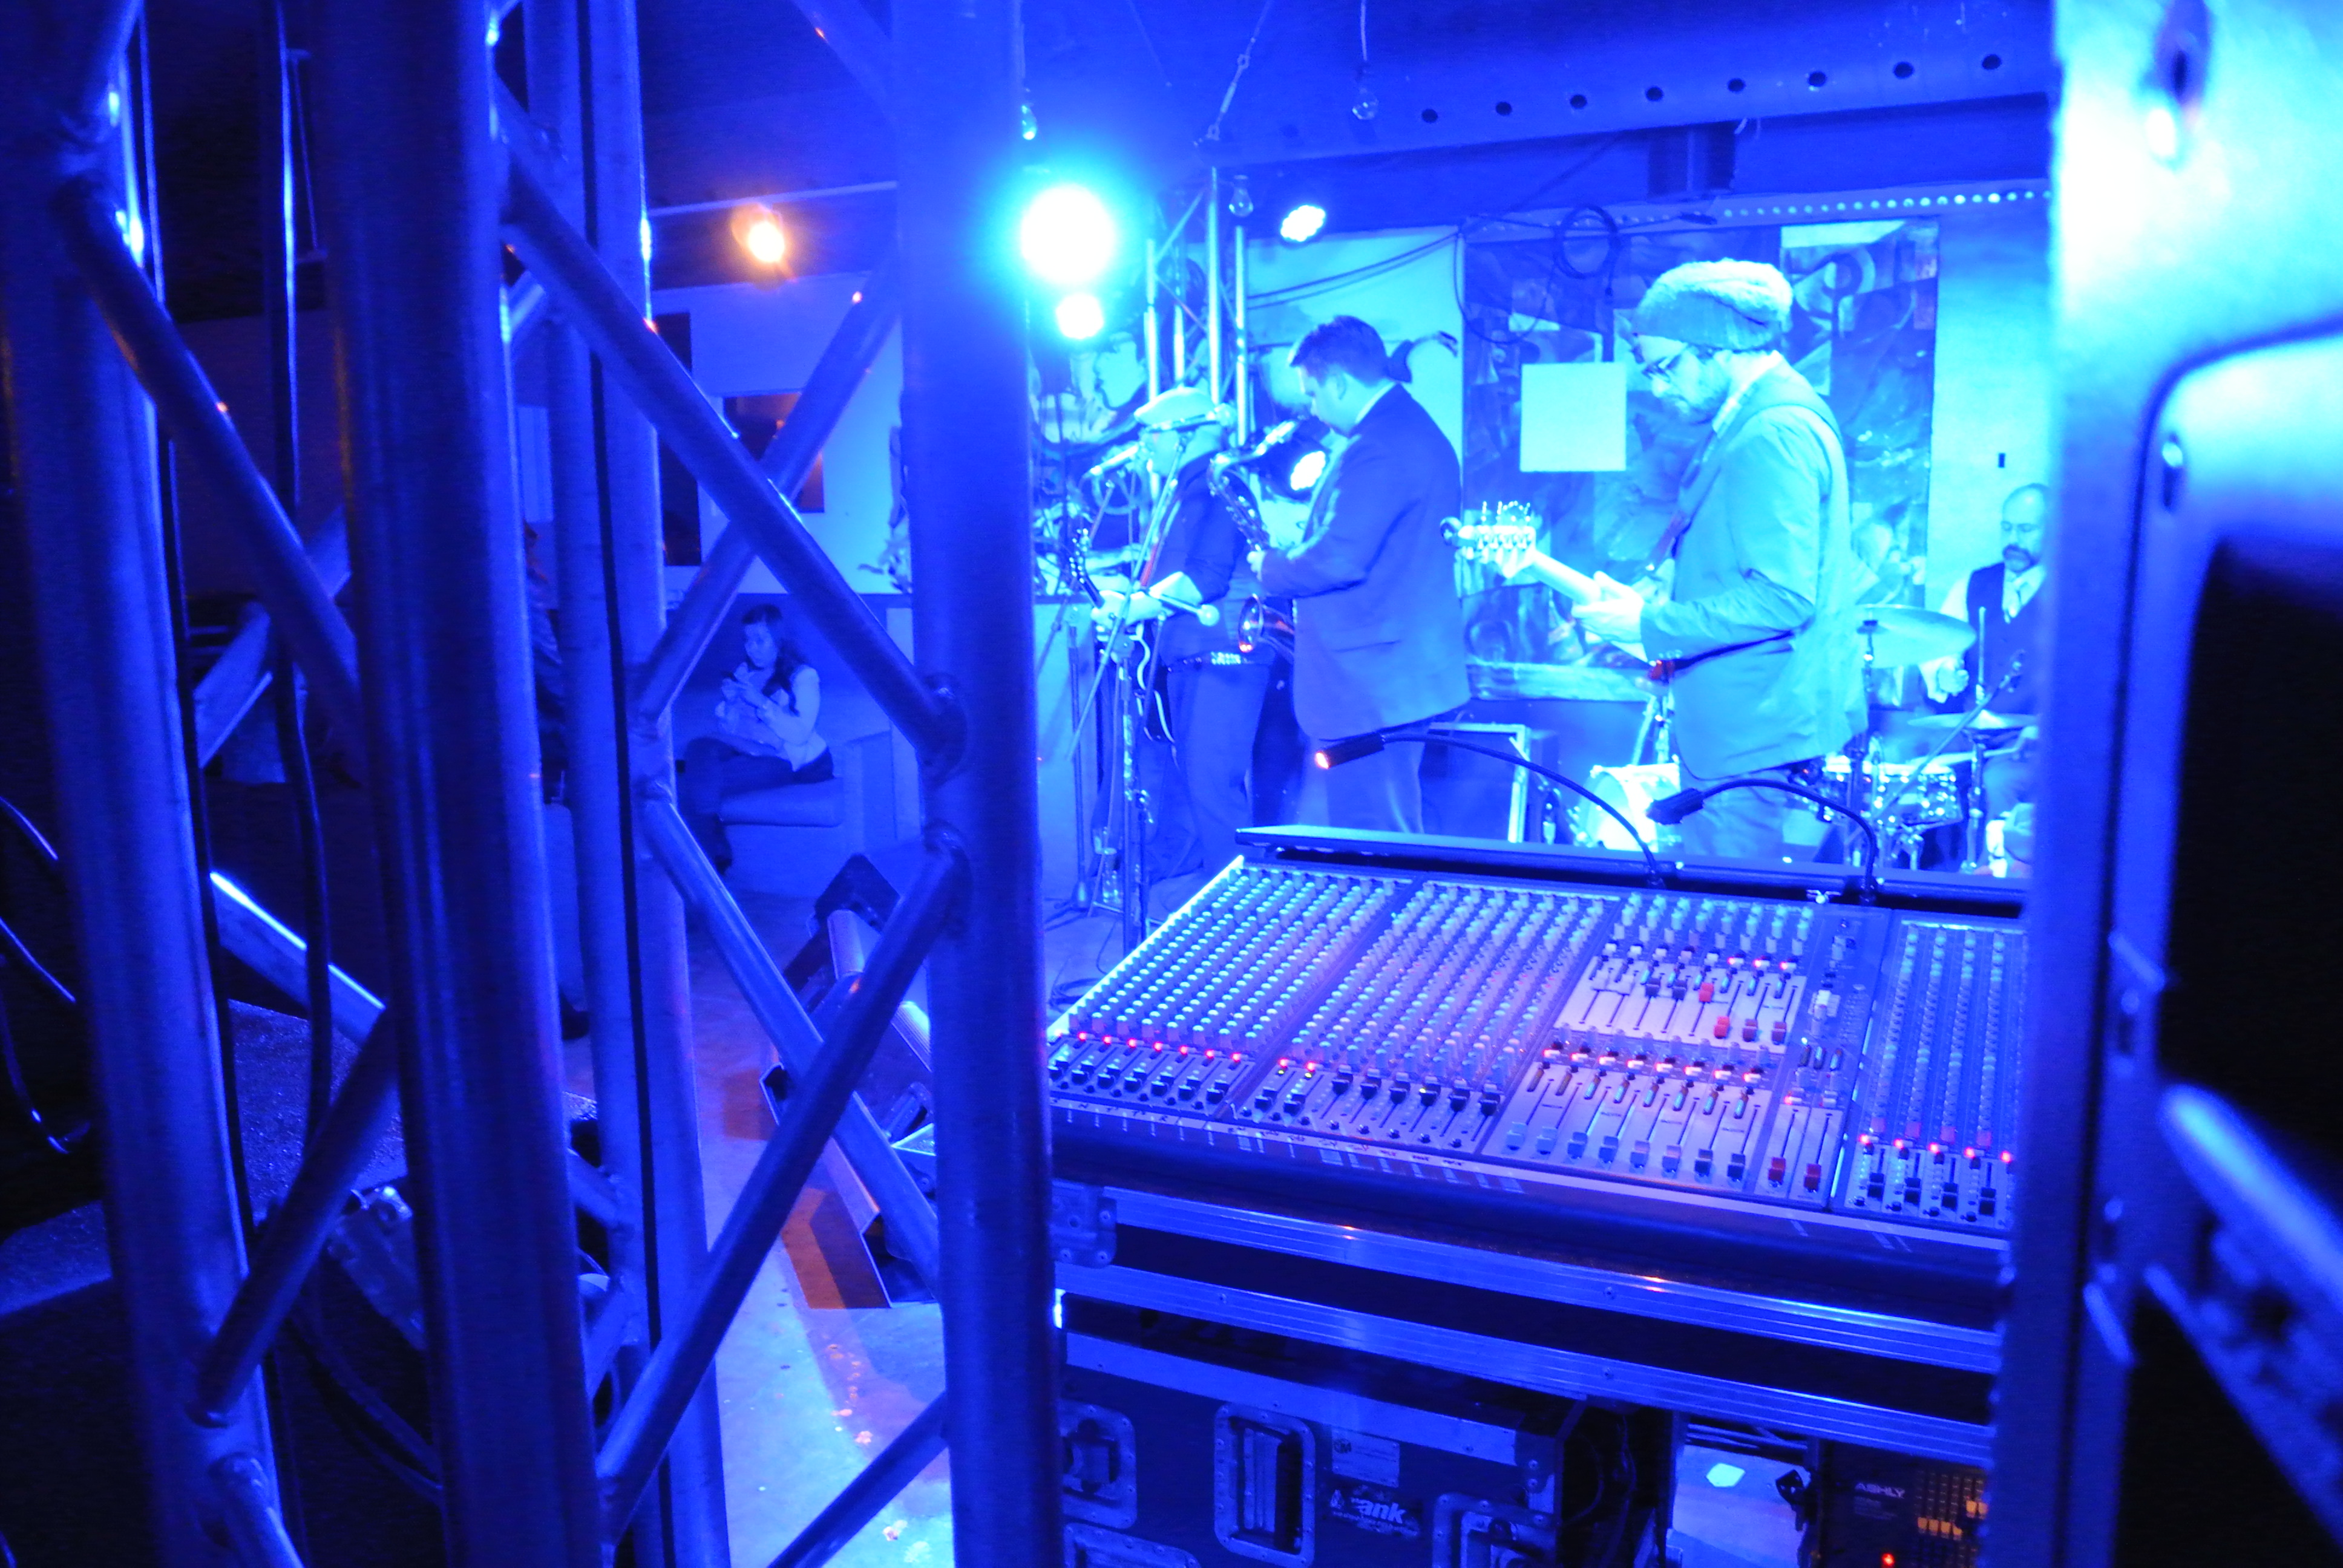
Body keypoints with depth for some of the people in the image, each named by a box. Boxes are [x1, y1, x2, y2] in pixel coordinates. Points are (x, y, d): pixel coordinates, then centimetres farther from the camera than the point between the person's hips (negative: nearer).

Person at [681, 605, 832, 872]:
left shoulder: (803, 676, -5)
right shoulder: (744, 672, 13)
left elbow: (800, 734, -16)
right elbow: (727, 729, 13)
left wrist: (760, 701, -21)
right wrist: (728, 701, -7)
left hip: (788, 759, -6)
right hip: (745, 749, 6)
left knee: (707, 780, -25)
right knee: (700, 749, -25)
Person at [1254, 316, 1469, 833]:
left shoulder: (1378, 448, -19)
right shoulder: (1418, 429, 15)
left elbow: (1339, 559, -25)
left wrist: (1271, 564, -6)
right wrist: (1295, 548, 15)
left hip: (1369, 681, -11)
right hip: (1410, 673, 11)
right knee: (1399, 839, 18)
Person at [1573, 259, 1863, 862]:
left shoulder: (1775, 431, -16)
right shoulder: (1757, 419, 17)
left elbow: (1783, 598, -24)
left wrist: (1648, 625, -17)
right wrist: (1640, 604, 12)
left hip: (1756, 732, -10)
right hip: (1734, 727, 10)